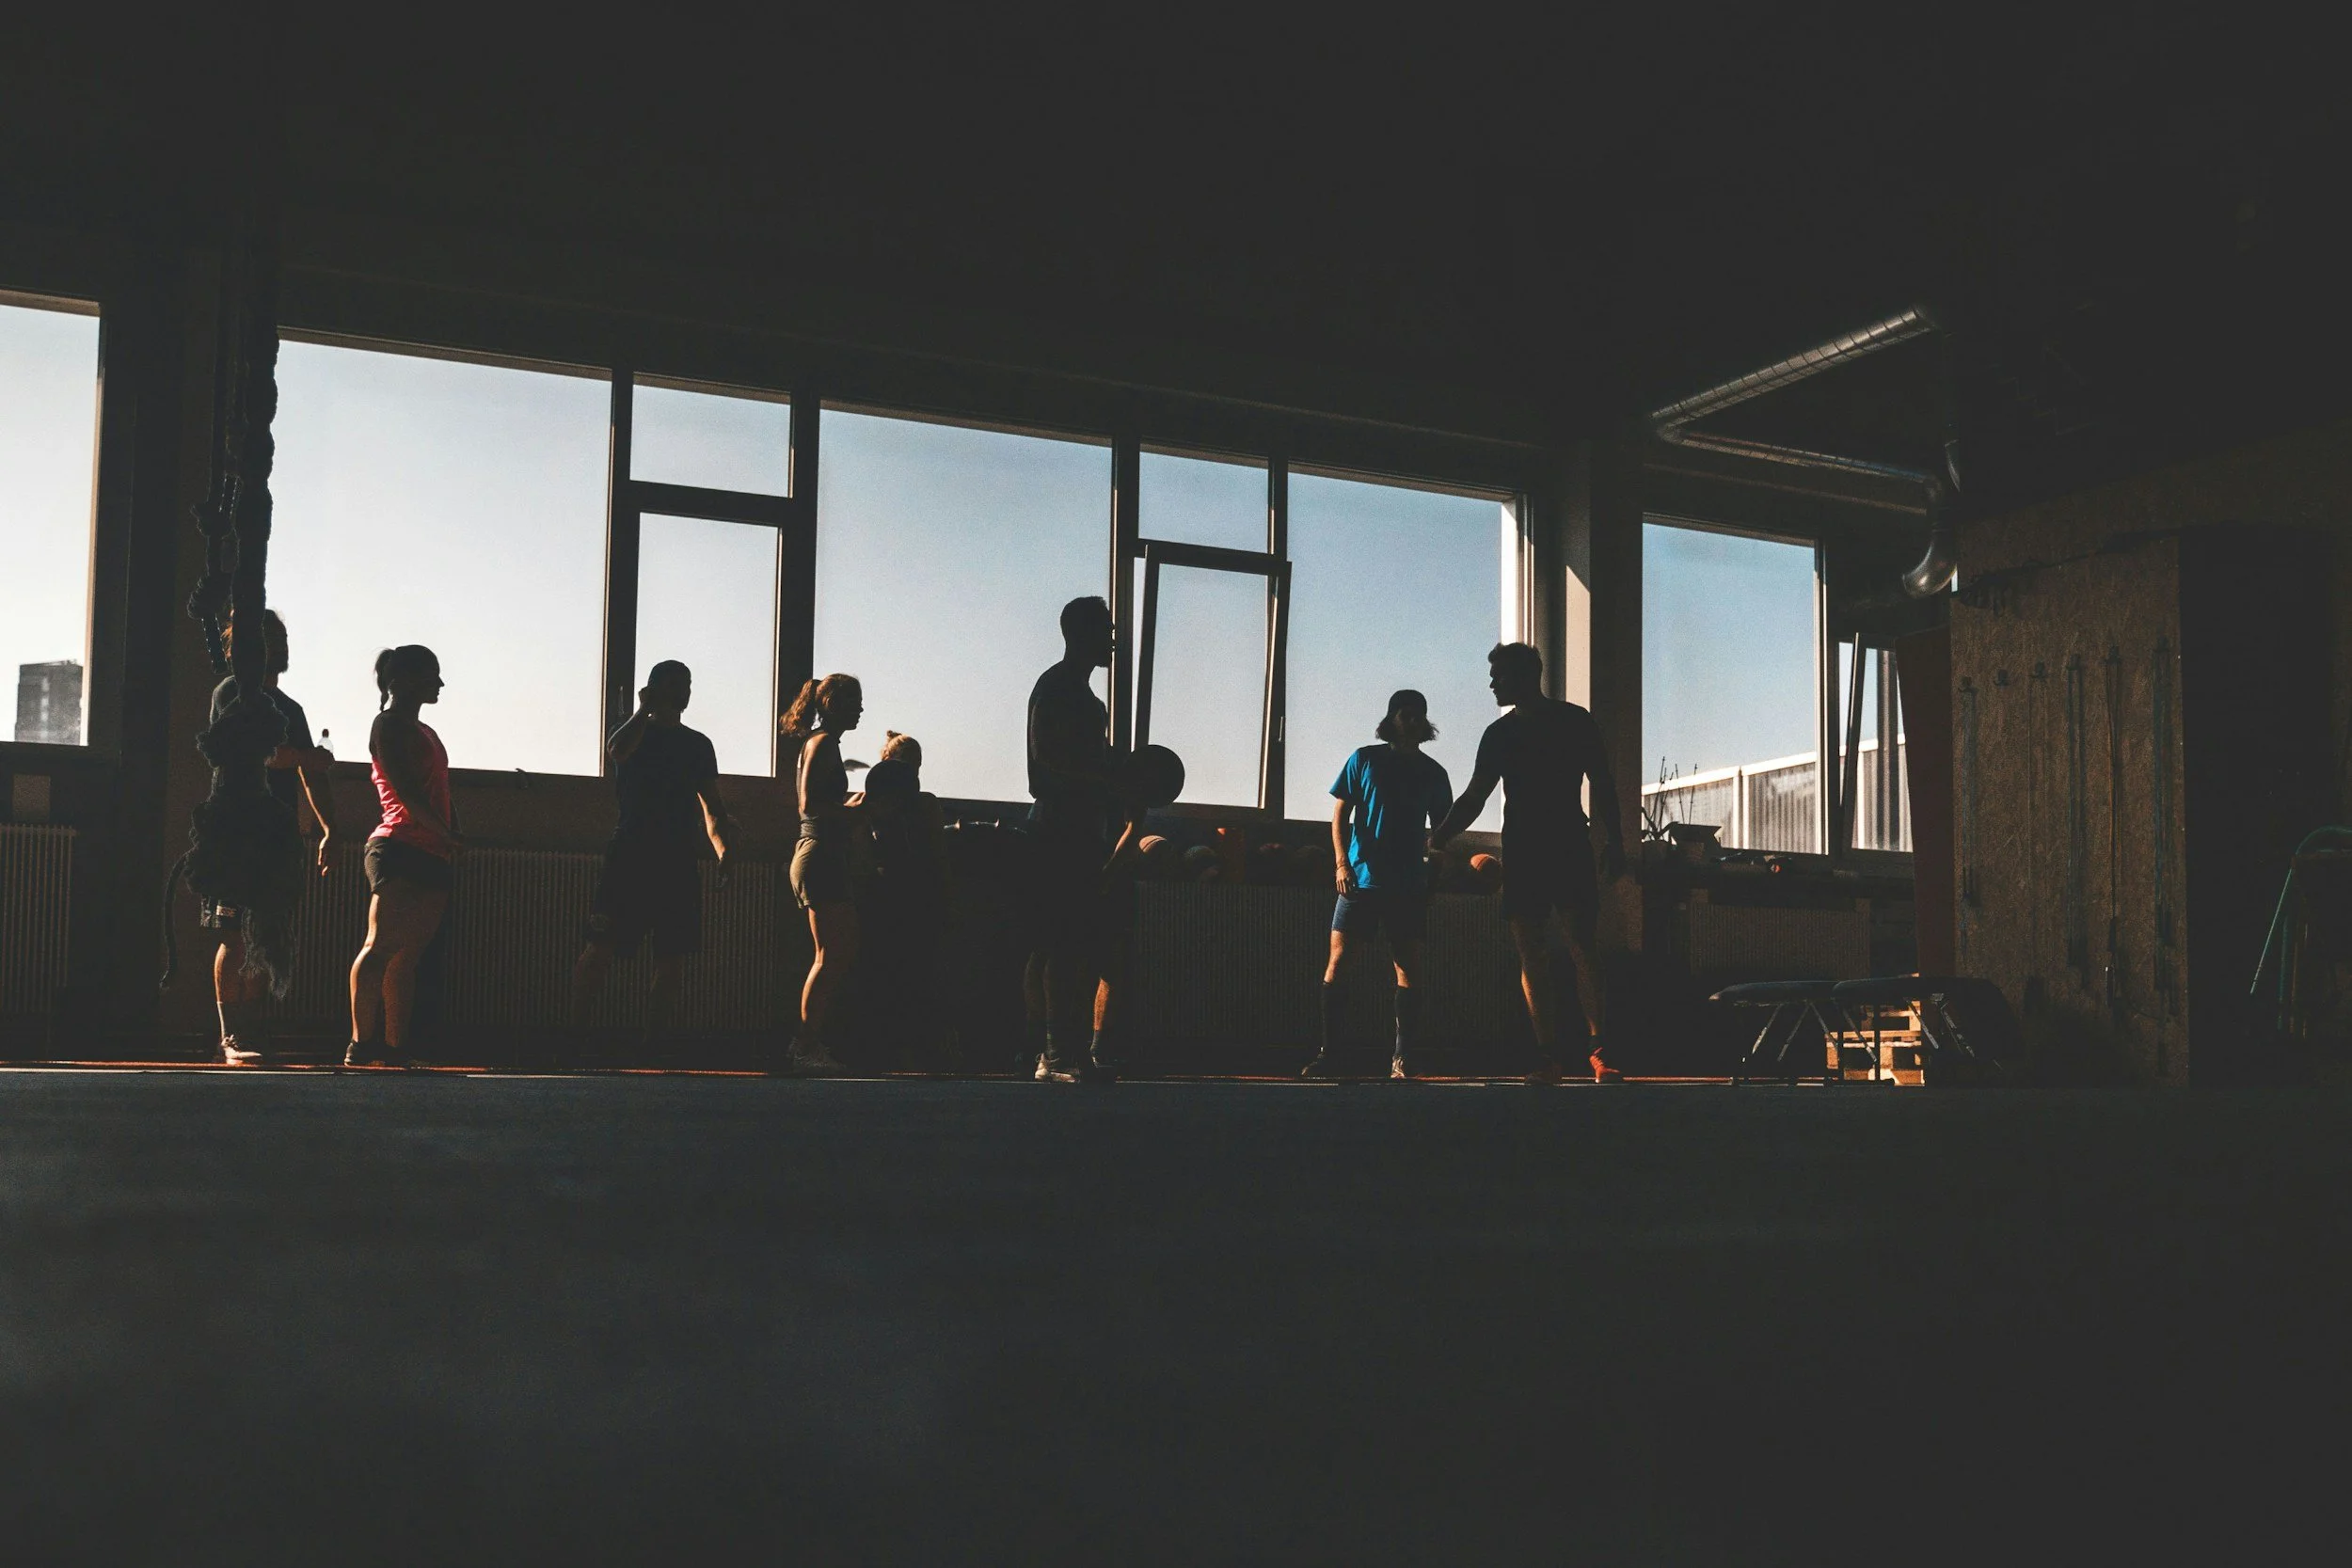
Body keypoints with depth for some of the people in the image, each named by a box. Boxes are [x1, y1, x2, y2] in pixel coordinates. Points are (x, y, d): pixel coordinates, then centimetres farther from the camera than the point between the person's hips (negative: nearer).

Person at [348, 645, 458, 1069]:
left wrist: (452, 836, 6)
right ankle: (361, 1044, -14)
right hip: (400, 847, -9)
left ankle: (396, 1045, 5)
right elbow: (406, 792, -13)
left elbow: (440, 795, 23)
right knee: (382, 945, -12)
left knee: (407, 953, 6)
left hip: (430, 856, 9)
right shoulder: (389, 724, -3)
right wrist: (450, 837, -13)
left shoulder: (422, 731, 25)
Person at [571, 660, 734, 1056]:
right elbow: (616, 751, -18)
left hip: (679, 862, 4)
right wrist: (645, 711, -8)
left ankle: (653, 1043, 6)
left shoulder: (699, 745, 19)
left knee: (672, 960, 0)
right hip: (631, 855, -4)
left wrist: (722, 848, 4)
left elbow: (712, 807, 19)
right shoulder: (636, 731, 8)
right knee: (602, 949, -11)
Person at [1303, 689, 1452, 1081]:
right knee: (1337, 960, -5)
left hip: (1409, 885, 1)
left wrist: (1433, 869, 3)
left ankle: (1402, 1057, 1)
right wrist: (1342, 862, -6)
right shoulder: (1365, 760, 6)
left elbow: (1439, 829, 15)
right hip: (1360, 877, -1)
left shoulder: (1433, 773, 11)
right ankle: (1328, 1053, 1)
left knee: (1408, 966, -2)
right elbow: (1340, 814, 6)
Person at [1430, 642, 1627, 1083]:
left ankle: (1600, 1052, -12)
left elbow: (1602, 786, 5)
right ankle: (1547, 1058, 0)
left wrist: (1615, 845, -1)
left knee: (1582, 948, -12)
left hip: (1572, 849, -3)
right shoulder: (1500, 733, 12)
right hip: (1522, 853, 3)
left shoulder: (1576, 722, 3)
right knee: (1531, 956, -2)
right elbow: (1474, 797, 13)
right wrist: (1440, 836, -2)